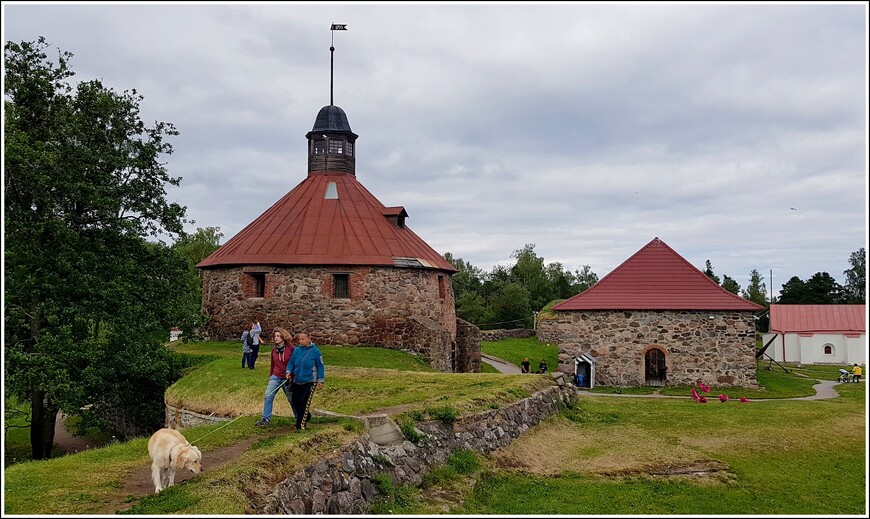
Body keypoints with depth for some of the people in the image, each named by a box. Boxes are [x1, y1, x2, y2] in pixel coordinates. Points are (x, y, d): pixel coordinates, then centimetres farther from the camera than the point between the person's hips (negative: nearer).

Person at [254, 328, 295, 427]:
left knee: (292, 399, 10)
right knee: (268, 396, -11)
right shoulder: (274, 349, 3)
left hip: (287, 379, -4)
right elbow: (272, 364, 15)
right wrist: (270, 377, 20)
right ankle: (265, 419, -7)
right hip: (275, 377, 4)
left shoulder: (291, 348, -13)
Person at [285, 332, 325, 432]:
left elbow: (320, 366, -3)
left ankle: (300, 425, 4)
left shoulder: (315, 351, -7)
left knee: (304, 404, -6)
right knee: (294, 402, 8)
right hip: (296, 381, 5)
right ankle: (306, 416, 34)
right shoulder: (296, 350, 3)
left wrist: (320, 380, -5)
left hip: (309, 381, -5)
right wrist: (288, 371, -11)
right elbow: (291, 362, 9)